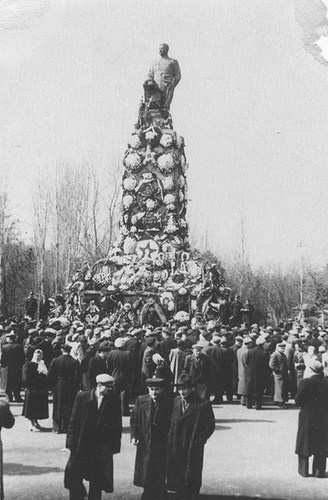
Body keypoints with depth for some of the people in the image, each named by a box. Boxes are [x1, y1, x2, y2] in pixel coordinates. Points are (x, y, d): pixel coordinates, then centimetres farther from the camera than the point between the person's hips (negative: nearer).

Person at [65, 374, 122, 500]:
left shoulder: (114, 401, -3)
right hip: (81, 446, 0)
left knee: (97, 481, 7)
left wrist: (115, 446, -3)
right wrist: (71, 442, -5)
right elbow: (74, 421, -1)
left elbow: (117, 426, 1)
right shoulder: (82, 397, -4)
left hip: (102, 449, 0)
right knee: (73, 477, 7)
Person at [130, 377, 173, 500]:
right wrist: (134, 436, -5)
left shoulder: (168, 403, -2)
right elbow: (134, 420, 5)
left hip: (161, 444, -2)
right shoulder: (141, 400, 4)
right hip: (144, 442, 2)